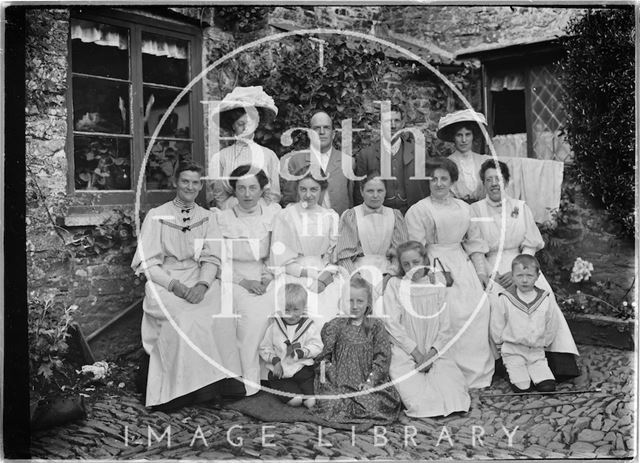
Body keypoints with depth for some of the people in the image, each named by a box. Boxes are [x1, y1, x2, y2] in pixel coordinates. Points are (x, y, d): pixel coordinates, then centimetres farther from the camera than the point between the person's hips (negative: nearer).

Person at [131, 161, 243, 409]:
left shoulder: (207, 217, 12)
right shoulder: (156, 216, 3)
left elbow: (211, 259, 5)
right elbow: (147, 264, -3)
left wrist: (202, 284, -16)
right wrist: (176, 286, -17)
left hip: (199, 283, 3)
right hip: (163, 284, -2)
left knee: (222, 315, -28)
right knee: (188, 319, -32)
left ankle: (224, 378, -19)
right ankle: (191, 386, -22)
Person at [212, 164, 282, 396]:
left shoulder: (274, 212, 8)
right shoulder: (223, 219, 2)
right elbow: (219, 262, 0)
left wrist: (271, 273, -8)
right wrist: (244, 281, -13)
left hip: (268, 279, 2)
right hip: (236, 280, -2)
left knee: (276, 307, -27)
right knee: (252, 312, -29)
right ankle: (248, 384, -17)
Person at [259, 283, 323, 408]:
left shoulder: (309, 326, 1)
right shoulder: (274, 326, 2)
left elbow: (316, 346, -6)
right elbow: (265, 348, 5)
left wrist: (300, 352, -22)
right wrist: (275, 360, -12)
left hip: (303, 369, 1)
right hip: (281, 373, 0)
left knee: (311, 402, -13)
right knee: (295, 400, -18)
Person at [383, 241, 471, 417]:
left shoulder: (437, 287, 10)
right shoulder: (395, 285, 4)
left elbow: (445, 329, 5)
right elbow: (392, 324, -4)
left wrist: (431, 354, -12)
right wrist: (416, 353, -11)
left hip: (435, 353, 2)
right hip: (405, 354, -2)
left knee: (452, 395, -20)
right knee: (420, 404, -23)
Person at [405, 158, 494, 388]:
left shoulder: (463, 207, 16)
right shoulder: (417, 210, 0)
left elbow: (474, 241, 17)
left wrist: (481, 270, 9)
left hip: (462, 263, 5)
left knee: (479, 305, -9)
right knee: (452, 310, -17)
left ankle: (477, 371, 5)